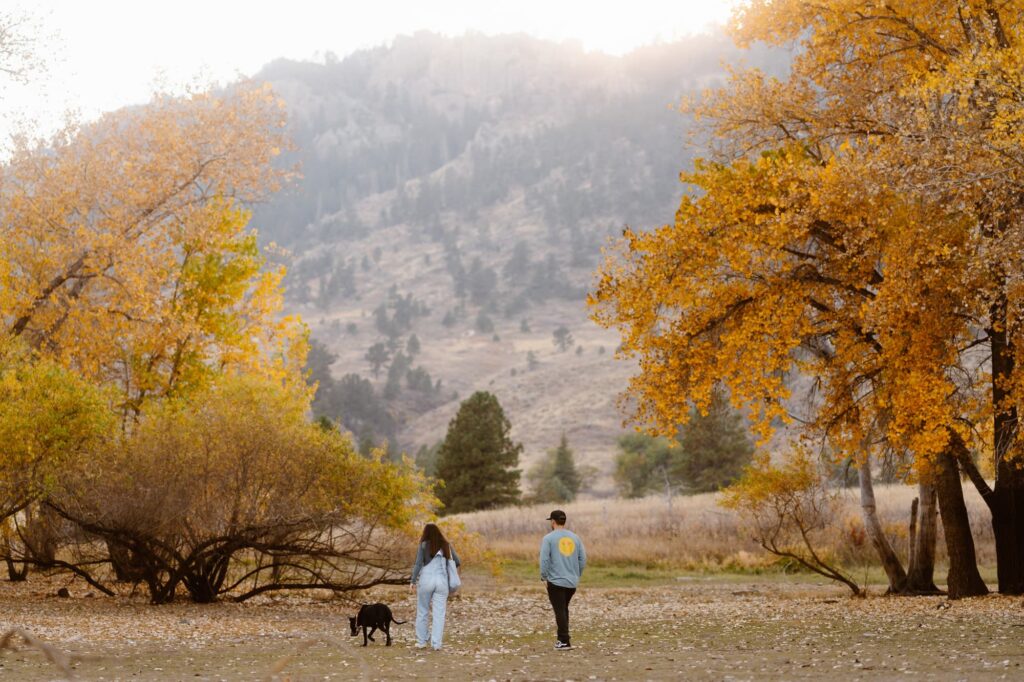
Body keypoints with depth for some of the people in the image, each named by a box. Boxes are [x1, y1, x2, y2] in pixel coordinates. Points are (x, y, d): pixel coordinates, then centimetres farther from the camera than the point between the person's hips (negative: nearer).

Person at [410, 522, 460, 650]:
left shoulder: (424, 545, -1)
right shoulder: (446, 546, 7)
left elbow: (418, 564, -7)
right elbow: (457, 562, 10)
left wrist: (413, 582, 0)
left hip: (426, 580, -2)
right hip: (442, 581, 2)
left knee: (422, 611, 11)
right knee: (439, 613, 3)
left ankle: (421, 641, 15)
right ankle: (436, 643, 0)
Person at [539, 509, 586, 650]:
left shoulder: (548, 538, -6)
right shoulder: (575, 537, 8)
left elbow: (544, 559, -12)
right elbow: (583, 559, 7)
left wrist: (544, 576, 1)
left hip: (556, 581, -5)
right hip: (572, 582, 5)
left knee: (560, 611, -2)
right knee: (564, 610, 19)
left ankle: (564, 641, -5)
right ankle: (562, 637, 20)